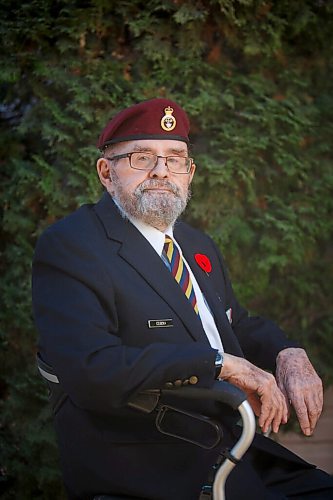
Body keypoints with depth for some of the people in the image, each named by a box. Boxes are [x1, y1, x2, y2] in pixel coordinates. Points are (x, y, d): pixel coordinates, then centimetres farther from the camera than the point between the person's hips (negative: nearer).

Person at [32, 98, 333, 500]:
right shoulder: (68, 246, -10)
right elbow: (91, 371, -22)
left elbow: (241, 327, 25)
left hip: (240, 449, 8)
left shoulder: (198, 247, 16)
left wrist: (288, 356, 1)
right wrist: (221, 362, -20)